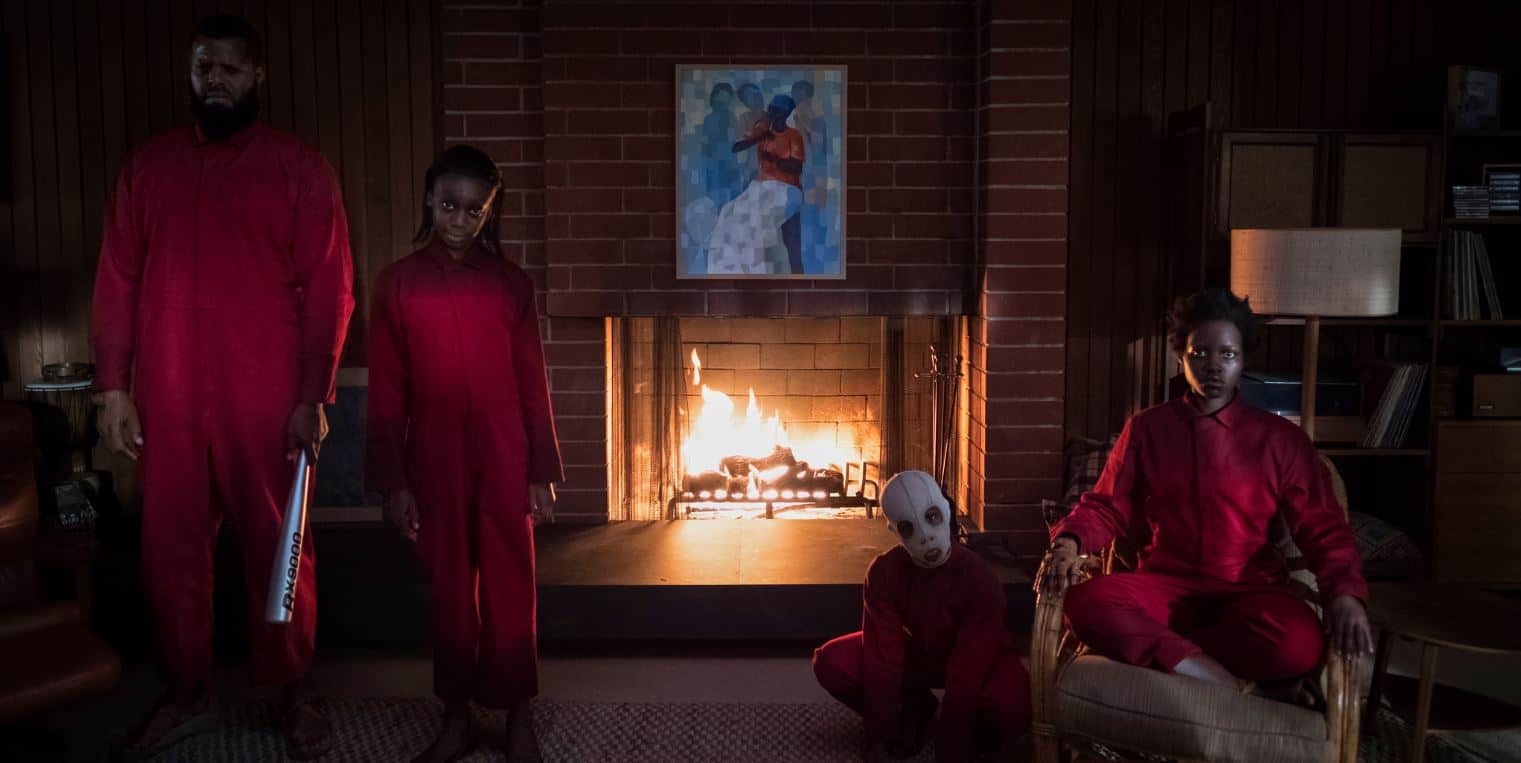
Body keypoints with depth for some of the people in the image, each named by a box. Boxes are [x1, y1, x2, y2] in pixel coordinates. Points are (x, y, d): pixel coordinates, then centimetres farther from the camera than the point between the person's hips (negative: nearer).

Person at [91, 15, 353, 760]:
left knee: (278, 548, 5)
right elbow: (117, 279, 8)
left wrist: (312, 396, -10)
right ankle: (187, 694, 27)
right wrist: (113, 386, 2)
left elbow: (328, 288, -4)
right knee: (170, 549, 10)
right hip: (165, 401, 3)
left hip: (266, 402, -3)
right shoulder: (147, 165, 10)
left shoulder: (300, 169, 0)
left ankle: (296, 692, 21)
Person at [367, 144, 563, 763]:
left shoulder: (511, 284, 0)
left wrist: (541, 473, 0)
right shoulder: (398, 283, -1)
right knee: (450, 590, 11)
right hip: (434, 462, 0)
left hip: (503, 461, 0)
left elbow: (532, 382, 2)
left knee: (511, 590, 6)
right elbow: (386, 391, -1)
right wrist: (392, 481, -4)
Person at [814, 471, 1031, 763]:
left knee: (1013, 705, -38)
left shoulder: (979, 577, -31)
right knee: (831, 663, -21)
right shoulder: (883, 572, -23)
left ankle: (984, 729, 1)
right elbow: (882, 657, -23)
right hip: (915, 653, 3)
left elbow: (967, 674, -32)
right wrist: (879, 739, -25)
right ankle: (913, 709, 5)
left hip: (971, 660, -3)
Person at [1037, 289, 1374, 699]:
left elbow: (1322, 526, 3)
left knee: (1299, 642, -36)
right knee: (1086, 604, -31)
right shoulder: (1145, 428, 9)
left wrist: (1344, 592, -18)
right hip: (1165, 586, 1)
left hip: (1249, 592, 0)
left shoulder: (1281, 438, 5)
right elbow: (1107, 506, 9)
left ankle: (1155, 648, -16)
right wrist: (1068, 542, -15)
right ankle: (1232, 685, -28)